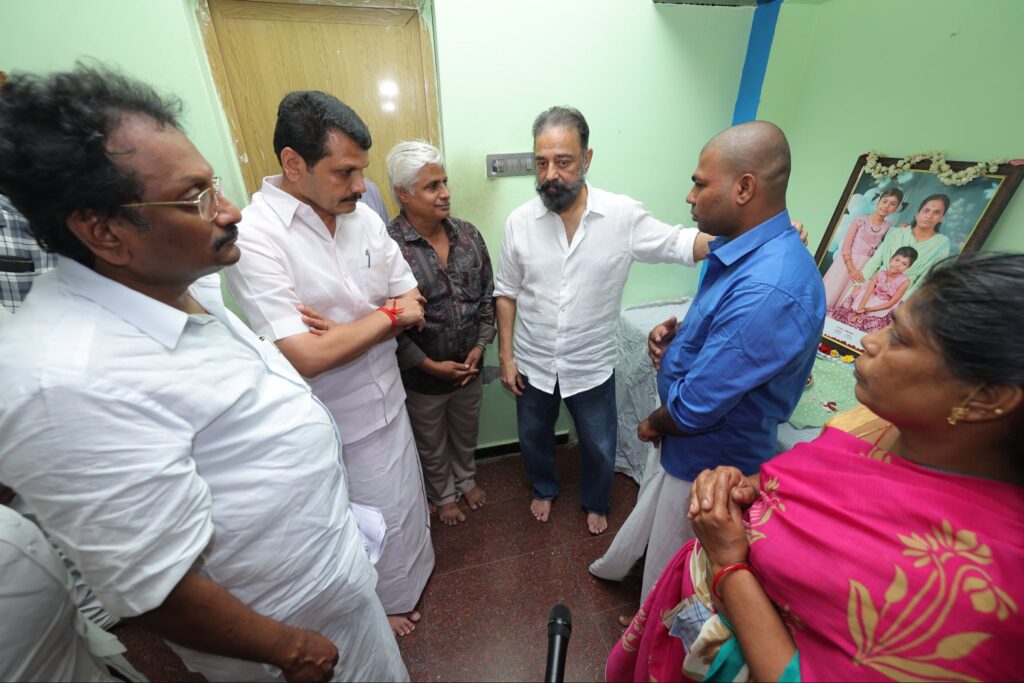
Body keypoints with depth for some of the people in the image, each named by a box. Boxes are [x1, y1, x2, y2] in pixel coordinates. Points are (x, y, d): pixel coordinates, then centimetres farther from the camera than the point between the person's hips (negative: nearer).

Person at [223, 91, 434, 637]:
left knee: (403, 497, 26)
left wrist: (343, 331, -16)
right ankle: (385, 602, 50)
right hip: (335, 423, -5)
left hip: (386, 398, 6)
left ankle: (410, 573, 58)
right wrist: (386, 315, -17)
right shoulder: (254, 235, -21)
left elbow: (412, 305, 1)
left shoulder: (364, 217, -3)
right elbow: (303, 356, -28)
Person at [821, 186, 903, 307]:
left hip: (864, 266, 2)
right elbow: (845, 246, -7)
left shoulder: (889, 227, 7)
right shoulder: (860, 220, -2)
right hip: (846, 261, -2)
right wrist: (851, 268, -14)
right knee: (829, 296, -4)